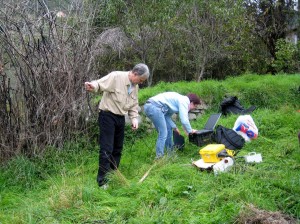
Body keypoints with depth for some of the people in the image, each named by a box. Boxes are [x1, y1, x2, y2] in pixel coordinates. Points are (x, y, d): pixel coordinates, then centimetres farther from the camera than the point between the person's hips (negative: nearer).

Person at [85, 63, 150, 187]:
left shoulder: (135, 86, 10)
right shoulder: (116, 77, -15)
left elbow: (134, 105, 17)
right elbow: (100, 84, -26)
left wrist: (134, 118, 2)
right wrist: (92, 86, -49)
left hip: (120, 118, 8)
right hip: (107, 116, -8)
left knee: (117, 149, 14)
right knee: (107, 149, -9)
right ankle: (102, 180, -1)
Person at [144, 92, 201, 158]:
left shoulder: (180, 99, 25)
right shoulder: (184, 101, -3)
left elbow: (167, 115, 28)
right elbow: (184, 120, -10)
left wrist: (174, 127, 24)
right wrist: (190, 131, 6)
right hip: (154, 107, -10)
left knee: (169, 128, 21)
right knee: (163, 134, -6)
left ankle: (170, 150, 31)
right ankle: (159, 156, -4)